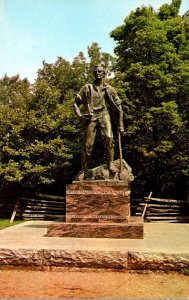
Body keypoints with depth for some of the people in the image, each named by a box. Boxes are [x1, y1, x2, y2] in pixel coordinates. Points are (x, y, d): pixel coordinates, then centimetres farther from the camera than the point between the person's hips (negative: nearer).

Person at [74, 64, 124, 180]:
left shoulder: (109, 89, 11)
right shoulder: (87, 88, 11)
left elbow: (119, 107, 12)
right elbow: (76, 103, 13)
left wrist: (121, 124, 7)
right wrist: (79, 114, -6)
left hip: (104, 115, 0)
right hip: (91, 117, 0)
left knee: (108, 137, -27)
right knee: (87, 144, -4)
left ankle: (110, 163, -15)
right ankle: (84, 171, 7)